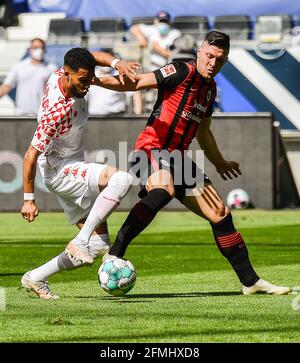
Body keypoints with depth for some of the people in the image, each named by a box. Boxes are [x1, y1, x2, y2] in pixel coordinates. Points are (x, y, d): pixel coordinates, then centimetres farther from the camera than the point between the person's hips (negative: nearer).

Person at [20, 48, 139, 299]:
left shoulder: (63, 75, -5)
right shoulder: (58, 110, -28)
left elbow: (95, 57, 15)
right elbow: (31, 154, -23)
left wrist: (116, 63, -7)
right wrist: (29, 199, -18)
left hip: (71, 170, 9)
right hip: (60, 172, -9)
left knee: (97, 245, 5)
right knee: (121, 179, -32)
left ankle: (36, 278, 13)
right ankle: (80, 241, -27)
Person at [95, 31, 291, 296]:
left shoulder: (210, 88, 17)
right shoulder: (182, 73, -9)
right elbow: (136, 83, -20)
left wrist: (220, 164, 42)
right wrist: (97, 80, -36)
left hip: (178, 157, 9)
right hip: (152, 147, -9)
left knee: (221, 215, 8)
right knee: (164, 190, -40)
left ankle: (251, 281, 19)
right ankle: (114, 254, -43)